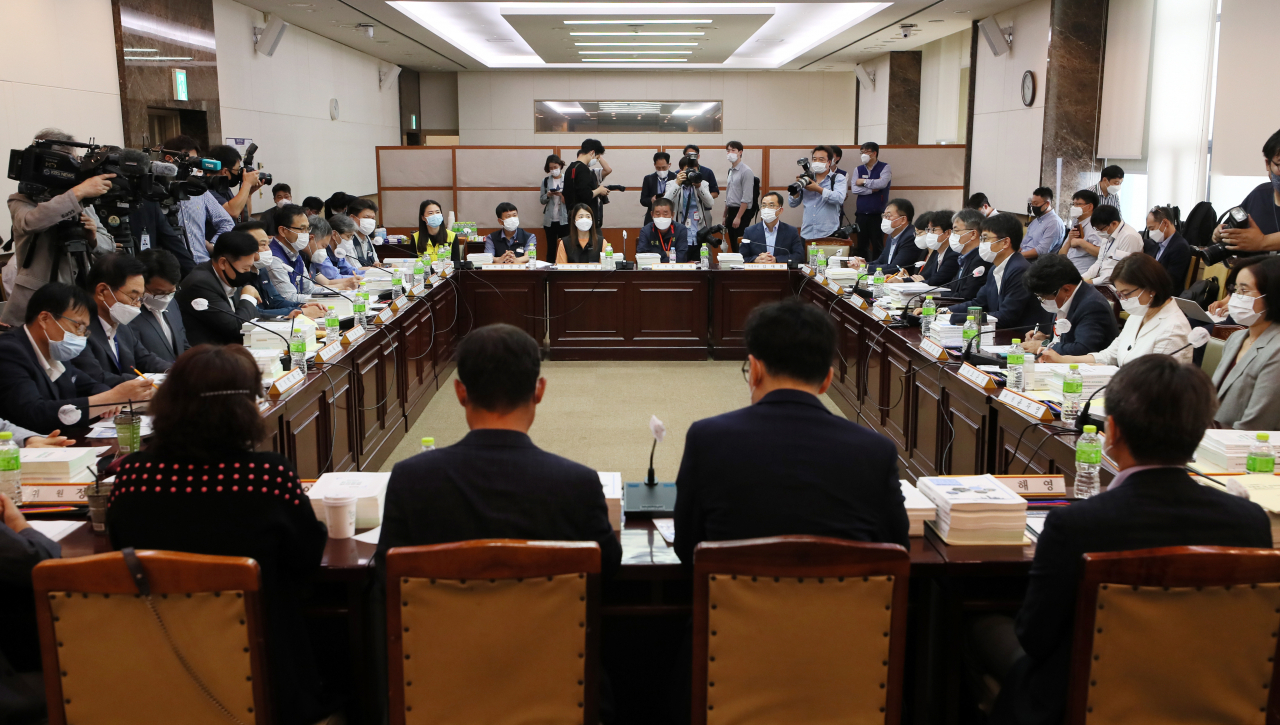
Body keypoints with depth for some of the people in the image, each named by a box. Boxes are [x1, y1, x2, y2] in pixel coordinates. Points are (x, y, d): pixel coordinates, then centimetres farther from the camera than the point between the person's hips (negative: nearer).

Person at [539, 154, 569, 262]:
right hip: (549, 220, 2)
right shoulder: (546, 180, 8)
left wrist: (561, 195, -17)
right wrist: (548, 195, -10)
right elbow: (542, 200, 9)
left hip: (564, 219, -2)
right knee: (551, 247, 6)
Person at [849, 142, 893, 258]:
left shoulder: (884, 168, 0)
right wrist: (872, 189, -11)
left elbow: (882, 183, -19)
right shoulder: (858, 170, 10)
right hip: (861, 214, 4)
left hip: (877, 214, -4)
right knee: (861, 246, 7)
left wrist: (863, 181, -7)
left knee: (878, 246, 0)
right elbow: (853, 189, -3)